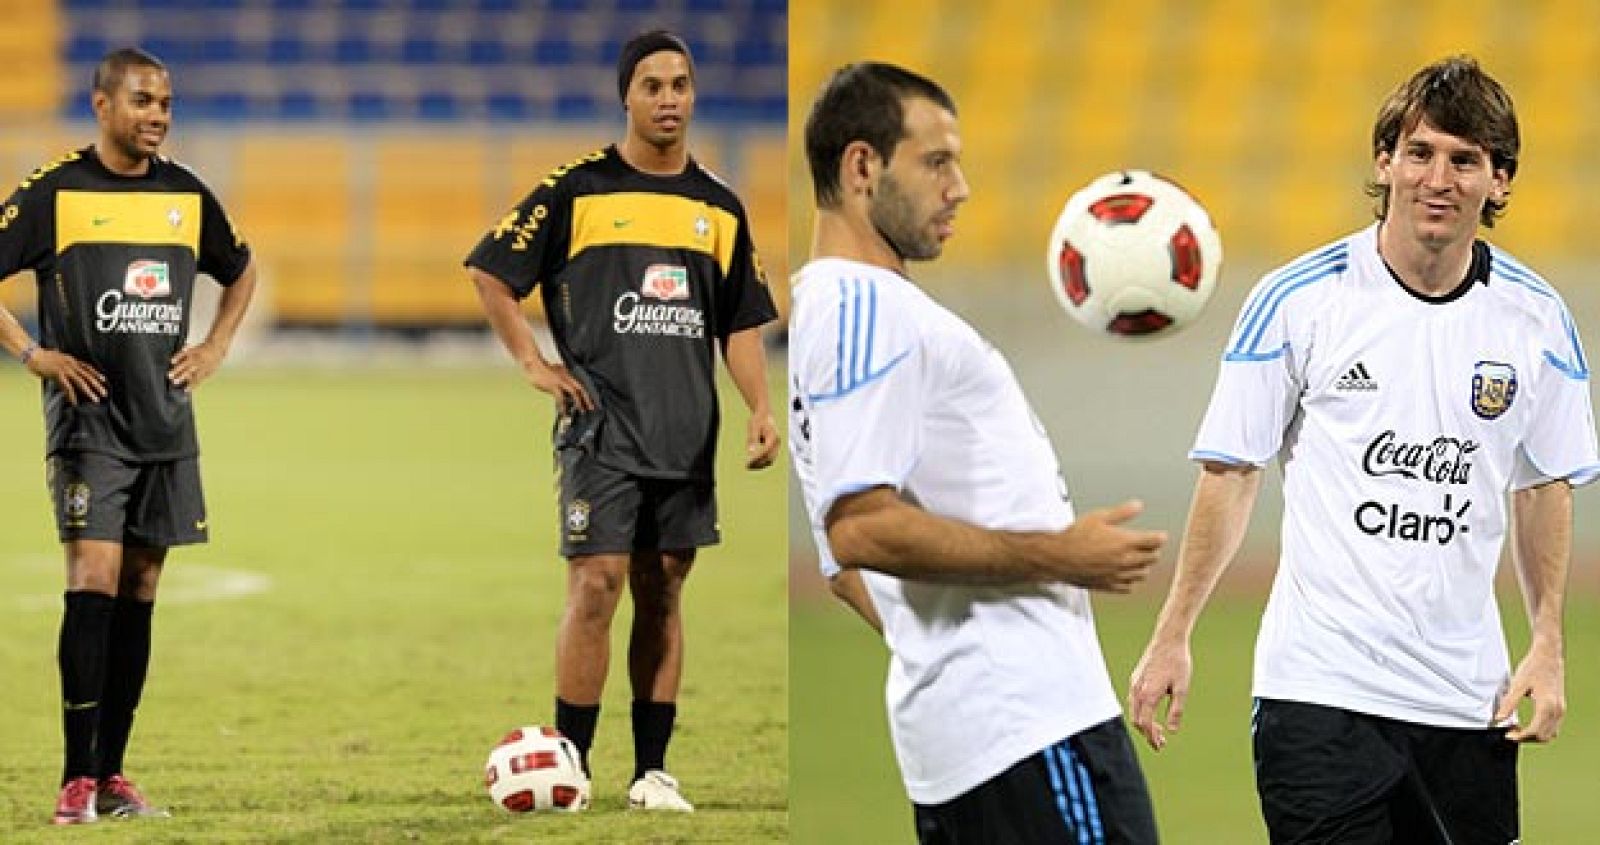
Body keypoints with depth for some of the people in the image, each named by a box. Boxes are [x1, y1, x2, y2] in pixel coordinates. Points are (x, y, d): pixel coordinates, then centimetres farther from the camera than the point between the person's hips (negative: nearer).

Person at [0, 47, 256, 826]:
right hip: (88, 419, -5)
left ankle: (111, 774, 12)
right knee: (95, 579, -15)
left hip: (166, 425, 5)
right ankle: (77, 779, -14)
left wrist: (215, 349, 13)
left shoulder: (186, 195, 9)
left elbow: (241, 271, 26)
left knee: (139, 592, 6)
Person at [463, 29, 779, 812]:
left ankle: (651, 771, 11)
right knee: (596, 585, -10)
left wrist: (761, 408, 1)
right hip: (602, 425, -4)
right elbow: (489, 272, 2)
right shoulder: (577, 189, -1)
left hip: (686, 435, 4)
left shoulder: (719, 206, 11)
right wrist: (535, 365, -3)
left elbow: (740, 323, 14)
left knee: (662, 593, 7)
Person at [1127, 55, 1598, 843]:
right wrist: (1173, 636, 1)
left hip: (1468, 695, 3)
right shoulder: (1297, 299, -5)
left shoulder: (1536, 318, 3)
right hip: (1320, 688, -3)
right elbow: (1230, 471, 2)